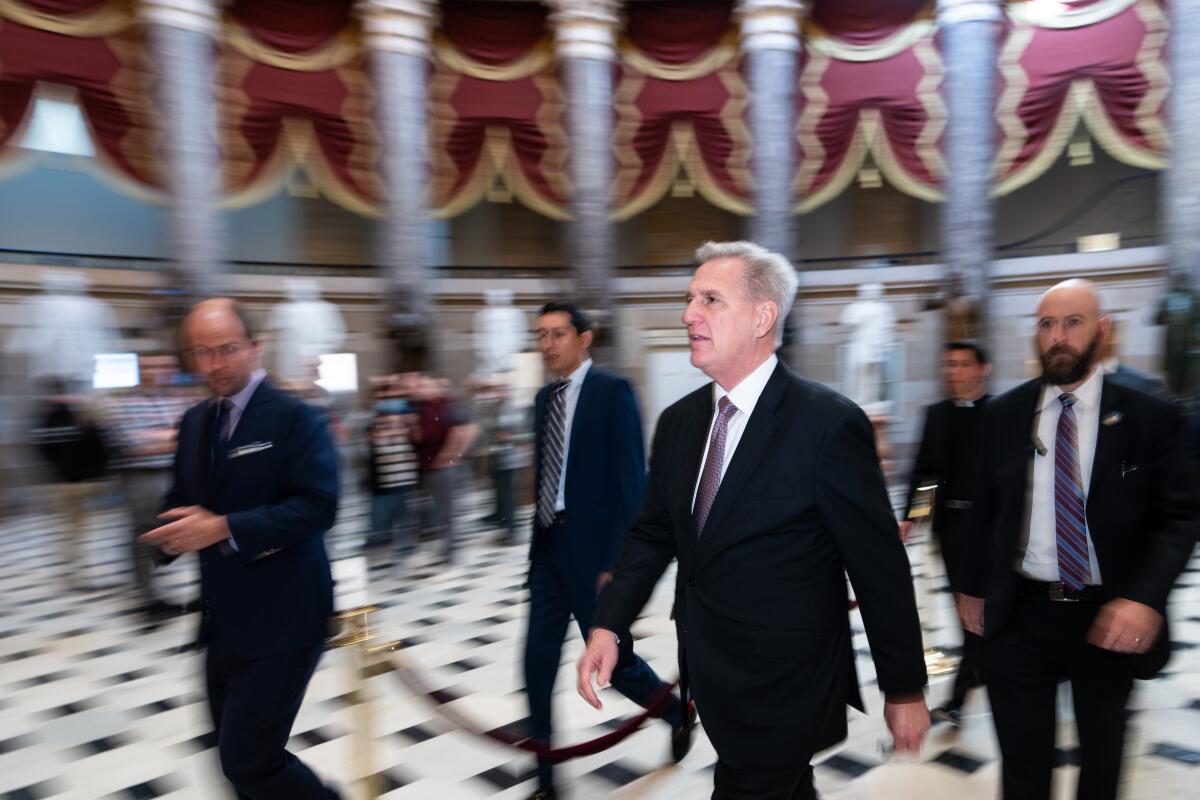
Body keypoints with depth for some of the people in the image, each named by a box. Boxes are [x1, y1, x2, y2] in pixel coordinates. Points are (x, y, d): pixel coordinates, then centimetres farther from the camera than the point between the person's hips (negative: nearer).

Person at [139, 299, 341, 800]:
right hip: (224, 621, 8)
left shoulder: (295, 418, -12)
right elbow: (179, 503, 15)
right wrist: (179, 531, -8)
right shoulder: (195, 423, 11)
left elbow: (318, 506, -21)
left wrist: (224, 529, -25)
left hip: (280, 620, -7)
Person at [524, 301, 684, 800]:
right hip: (550, 545, 7)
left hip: (594, 547, -6)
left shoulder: (612, 391, -12)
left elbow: (631, 480, -15)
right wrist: (538, 538, 11)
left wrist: (618, 560, -18)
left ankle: (677, 711, 38)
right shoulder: (545, 398, 10)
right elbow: (546, 476, 13)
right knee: (538, 661, 6)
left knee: (611, 659, 7)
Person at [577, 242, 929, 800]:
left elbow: (880, 568, -13)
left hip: (783, 691, -6)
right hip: (711, 676, 6)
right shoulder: (678, 422, 1)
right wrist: (608, 625, -5)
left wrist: (904, 689, -6)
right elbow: (652, 534, 7)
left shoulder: (829, 424, -18)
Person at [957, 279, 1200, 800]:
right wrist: (972, 584, 9)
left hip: (1109, 619, 0)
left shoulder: (1149, 416, -7)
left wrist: (1146, 598, -22)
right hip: (1020, 615, 1)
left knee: (1102, 758, 23)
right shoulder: (1004, 414, -1)